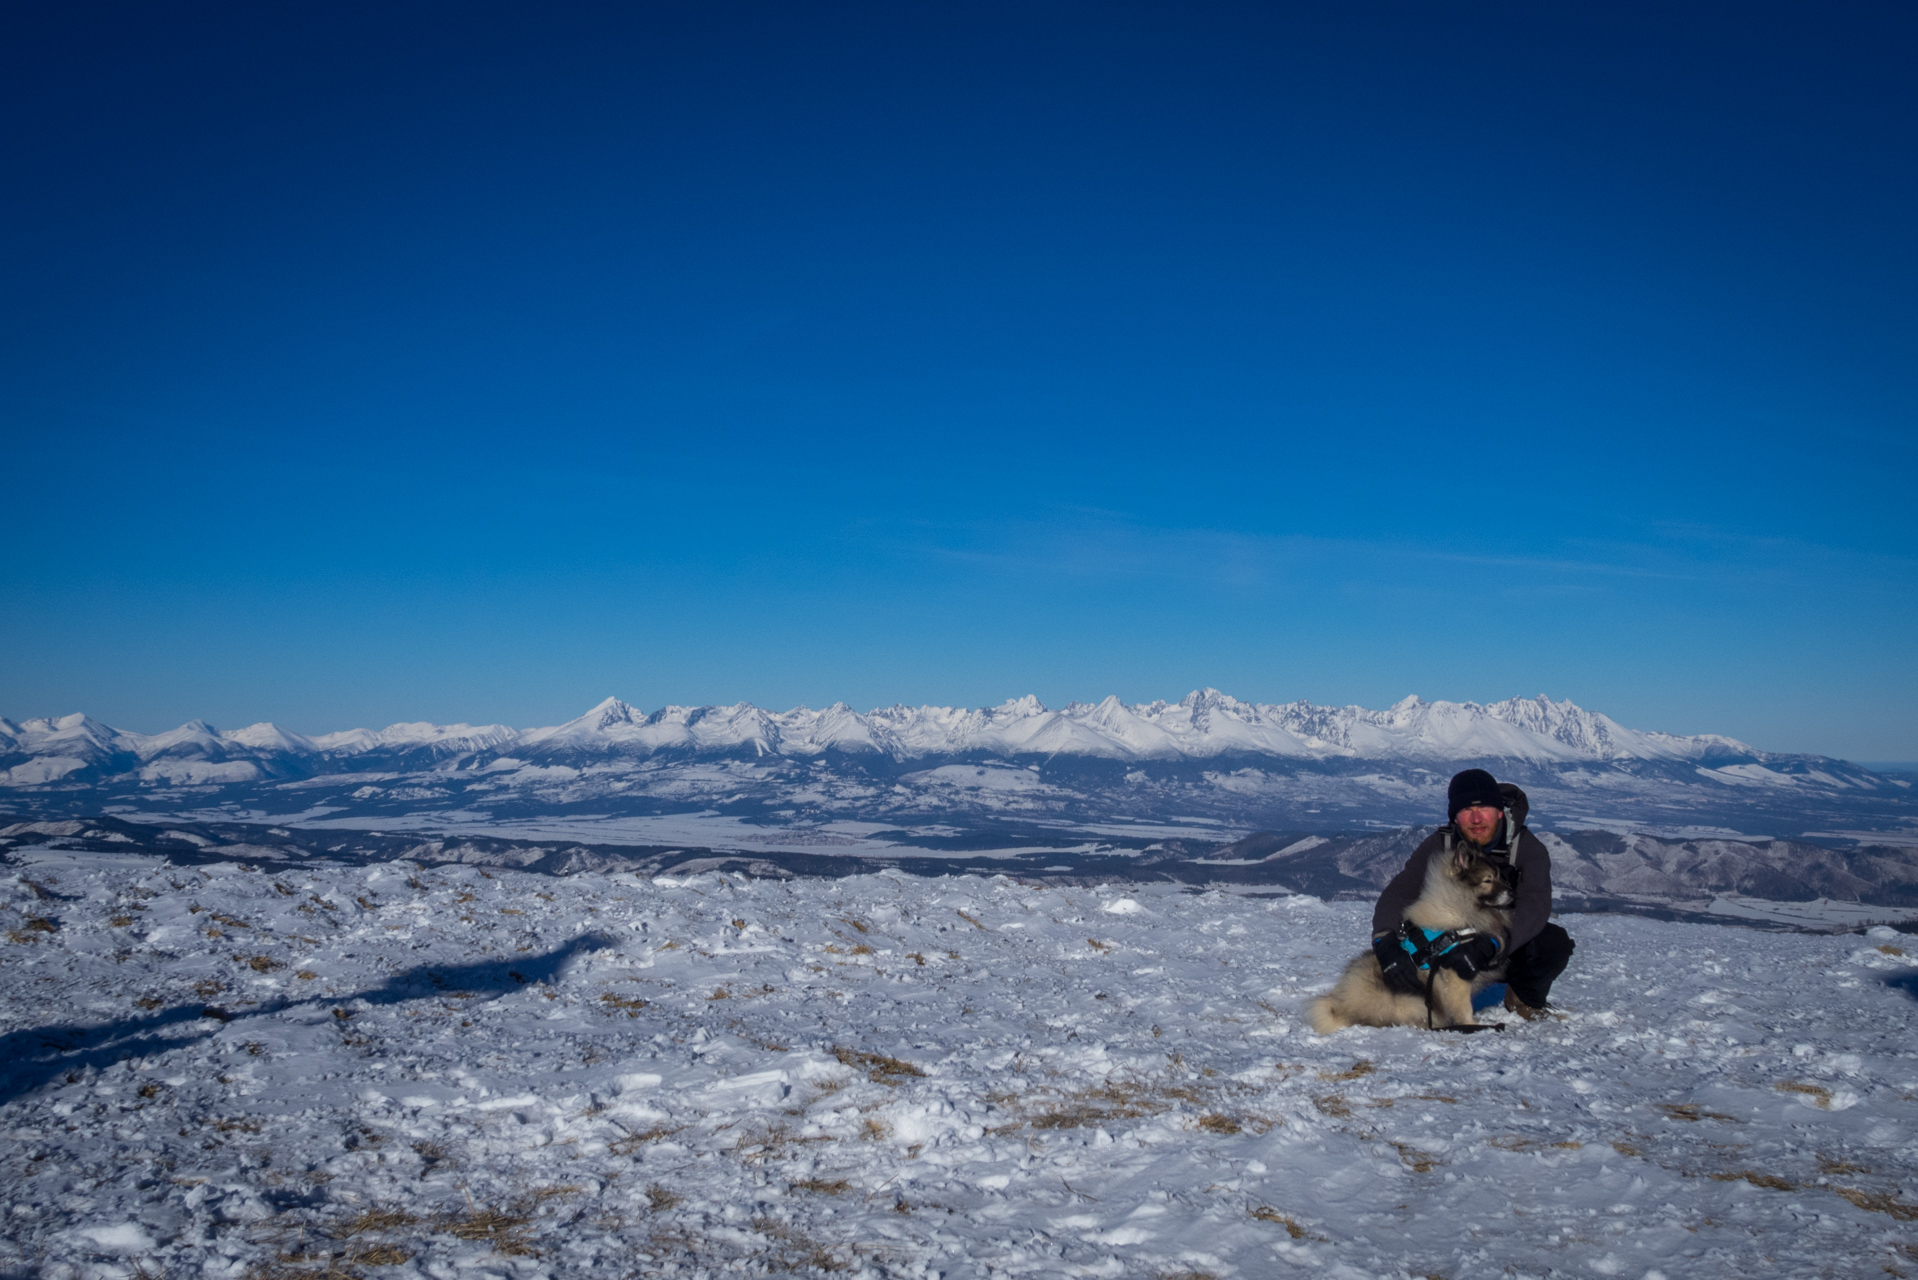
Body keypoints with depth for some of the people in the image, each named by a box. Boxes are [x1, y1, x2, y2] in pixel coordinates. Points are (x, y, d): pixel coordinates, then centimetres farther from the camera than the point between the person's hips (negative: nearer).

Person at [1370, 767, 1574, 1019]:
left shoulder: (1527, 848, -16)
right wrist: (1386, 943, -42)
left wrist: (1489, 946, -49)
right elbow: (1397, 894, -20)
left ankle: (1525, 999, 4)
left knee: (1554, 943, -30)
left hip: (1510, 951, -1)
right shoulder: (1438, 846, -12)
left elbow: (1534, 906, -32)